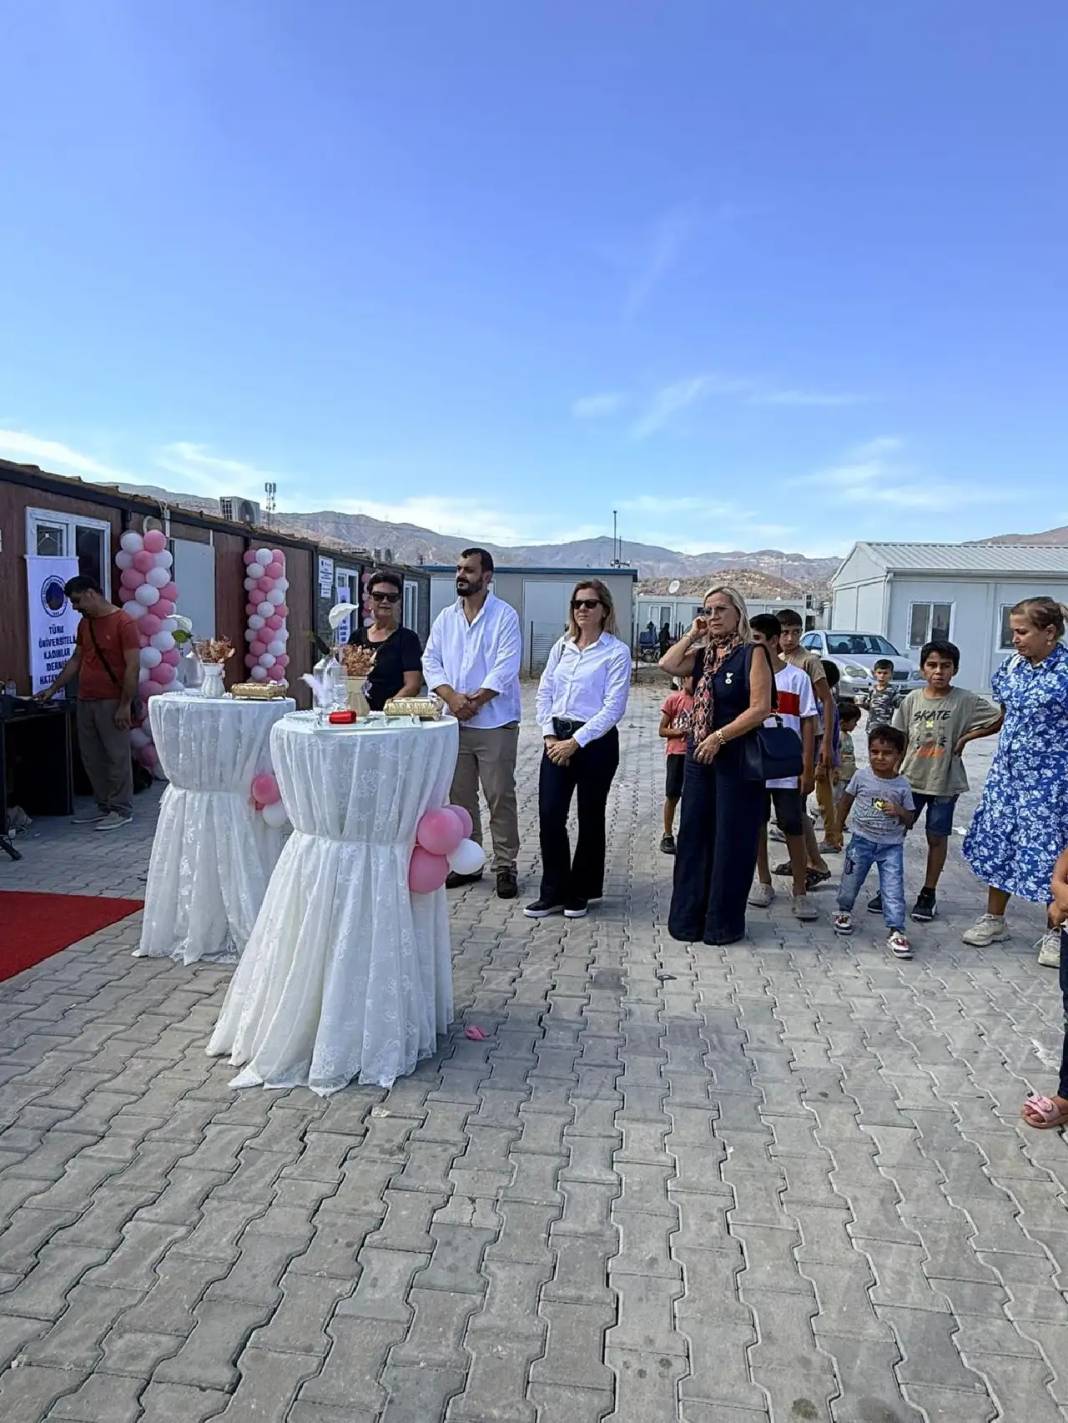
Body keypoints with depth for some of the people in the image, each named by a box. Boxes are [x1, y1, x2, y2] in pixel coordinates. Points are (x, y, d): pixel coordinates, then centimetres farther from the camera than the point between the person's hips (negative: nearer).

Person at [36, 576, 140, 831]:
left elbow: (133, 667, -14)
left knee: (117, 757, -1)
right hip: (85, 702, 8)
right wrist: (53, 688, 18)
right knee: (92, 758, 11)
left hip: (111, 703, -8)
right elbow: (76, 660, 22)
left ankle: (122, 810, 8)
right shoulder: (85, 623, 13)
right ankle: (104, 806, 22)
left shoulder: (123, 623, -11)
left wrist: (125, 705, -17)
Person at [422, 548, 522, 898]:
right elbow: (430, 661, 5)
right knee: (460, 796, 12)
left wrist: (475, 701, -16)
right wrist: (452, 697, -11)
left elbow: (506, 668, -13)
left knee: (500, 797, 1)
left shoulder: (504, 616, -5)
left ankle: (505, 866, 11)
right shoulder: (446, 617, 11)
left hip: (495, 722, -5)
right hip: (454, 722, 5)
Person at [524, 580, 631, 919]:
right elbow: (544, 693, 10)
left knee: (590, 819, 7)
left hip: (596, 741, -4)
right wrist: (550, 735, -3)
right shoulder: (561, 646, 9)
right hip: (557, 740, 4)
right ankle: (553, 893, 13)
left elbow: (613, 707, -12)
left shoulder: (616, 652, -6)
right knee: (549, 816, 0)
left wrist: (576, 742, -15)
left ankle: (580, 892, 22)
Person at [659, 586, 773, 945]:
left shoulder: (752, 653, -7)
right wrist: (692, 633, 0)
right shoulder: (704, 654, 11)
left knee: (730, 841, 2)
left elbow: (761, 707, -15)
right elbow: (668, 665, -6)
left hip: (737, 760, -6)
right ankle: (689, 917, 21)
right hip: (699, 756, 6)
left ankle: (724, 923, 14)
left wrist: (719, 736, -17)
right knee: (693, 836, 10)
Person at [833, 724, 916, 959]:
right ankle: (844, 911, 39)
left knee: (893, 889, -7)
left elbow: (910, 818, 2)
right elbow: (847, 800, 10)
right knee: (851, 880, 12)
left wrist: (899, 811, -20)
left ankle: (896, 931, -1)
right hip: (862, 840, 1)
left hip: (891, 845, -1)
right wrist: (838, 828, 13)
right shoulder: (862, 776, -5)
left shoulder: (902, 785, -5)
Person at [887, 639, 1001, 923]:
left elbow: (1001, 717, -10)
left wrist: (966, 737, -11)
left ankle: (929, 893, 23)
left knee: (937, 837, 9)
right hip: (910, 779, 2)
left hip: (944, 783, -2)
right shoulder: (912, 699, 1)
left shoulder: (965, 700, -8)